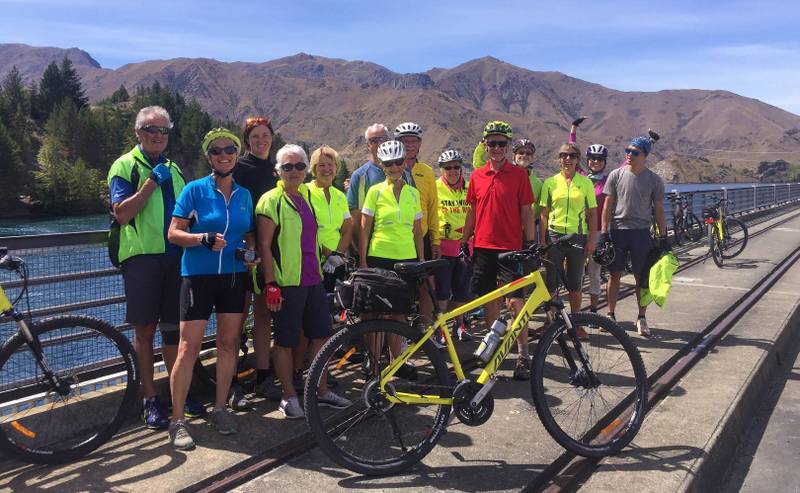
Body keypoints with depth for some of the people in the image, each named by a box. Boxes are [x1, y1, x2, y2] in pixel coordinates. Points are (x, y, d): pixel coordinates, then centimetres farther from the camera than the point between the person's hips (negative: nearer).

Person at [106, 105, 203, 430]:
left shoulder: (173, 169, 18)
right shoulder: (125, 166, 1)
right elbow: (122, 214, -12)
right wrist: (152, 182, -14)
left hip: (175, 257, 5)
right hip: (141, 257, -5)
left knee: (174, 329, 10)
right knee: (145, 329, 3)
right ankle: (150, 399, 13)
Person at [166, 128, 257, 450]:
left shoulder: (244, 194, 10)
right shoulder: (195, 190, -3)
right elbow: (174, 233, -6)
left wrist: (252, 251, -1)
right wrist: (204, 238, -23)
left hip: (234, 276, 4)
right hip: (198, 276, -4)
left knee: (229, 343, 8)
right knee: (189, 348, -6)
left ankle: (220, 408, 23)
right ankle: (177, 421, 4)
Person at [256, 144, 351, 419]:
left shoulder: (309, 197, 13)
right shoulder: (271, 200, -8)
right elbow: (264, 246, -11)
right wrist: (271, 285, -15)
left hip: (313, 279, 7)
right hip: (286, 283, -7)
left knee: (321, 335, 11)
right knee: (285, 341, 2)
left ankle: (322, 391, 25)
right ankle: (289, 397, 16)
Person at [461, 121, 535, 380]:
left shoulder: (519, 174, -2)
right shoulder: (476, 176, 8)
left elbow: (526, 212, -2)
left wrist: (530, 244, -5)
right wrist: (464, 242, 11)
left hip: (511, 247, -4)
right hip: (483, 247, 4)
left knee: (516, 300, -5)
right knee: (489, 299, 11)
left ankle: (523, 355, 2)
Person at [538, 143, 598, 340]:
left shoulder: (585, 182, 3)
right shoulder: (550, 182, 2)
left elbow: (592, 214, 5)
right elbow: (543, 214, 3)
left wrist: (592, 240, -2)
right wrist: (542, 241, -2)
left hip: (578, 237, 0)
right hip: (554, 235, 0)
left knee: (574, 283, 8)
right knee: (551, 282, 3)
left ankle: (576, 323, 21)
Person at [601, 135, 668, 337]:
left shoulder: (654, 180, 2)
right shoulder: (616, 175, 2)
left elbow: (658, 210, 6)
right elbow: (608, 205, 2)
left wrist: (663, 237, 2)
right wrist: (604, 232, -3)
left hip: (641, 232, 0)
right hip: (617, 230, 0)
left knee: (641, 277, 5)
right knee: (614, 274, 6)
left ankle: (641, 318, 16)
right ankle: (610, 315, 18)